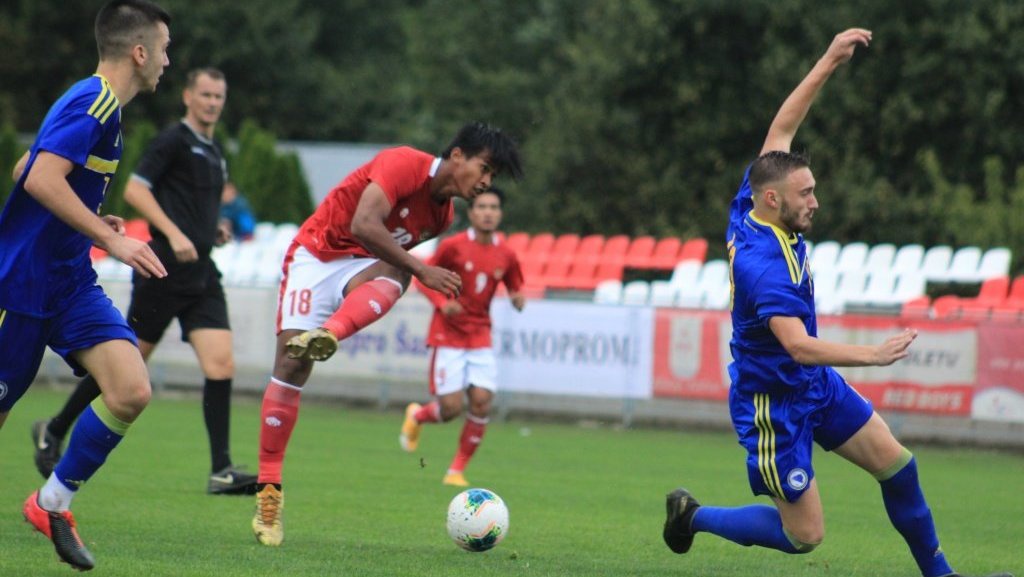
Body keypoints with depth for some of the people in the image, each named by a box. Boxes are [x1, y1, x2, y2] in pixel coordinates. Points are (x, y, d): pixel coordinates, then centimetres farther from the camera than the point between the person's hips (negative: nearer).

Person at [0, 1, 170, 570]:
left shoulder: (97, 103, 14)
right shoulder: (93, 102, -16)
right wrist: (111, 239, -27)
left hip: (70, 281, 9)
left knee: (131, 392, -8)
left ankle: (53, 503, 5)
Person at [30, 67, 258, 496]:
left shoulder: (214, 153, 20)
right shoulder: (173, 141, -6)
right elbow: (135, 190, -15)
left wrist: (213, 230, 13)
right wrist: (174, 234, -22)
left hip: (201, 273, 7)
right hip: (165, 268, -7)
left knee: (221, 364, -8)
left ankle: (221, 471, -10)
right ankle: (53, 431, 18)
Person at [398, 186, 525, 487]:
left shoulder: (506, 256, 1)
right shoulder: (453, 246, -9)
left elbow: (515, 289, 15)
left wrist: (517, 299, -9)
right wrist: (443, 303, -17)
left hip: (480, 338, 3)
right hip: (448, 335, -3)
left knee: (482, 401, -11)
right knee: (451, 407, -9)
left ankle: (457, 471, 4)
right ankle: (417, 416, 28)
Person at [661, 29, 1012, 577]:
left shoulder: (750, 208, -7)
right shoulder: (763, 264, -32)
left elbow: (781, 128, 3)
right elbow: (800, 346, -40)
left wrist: (829, 62, 0)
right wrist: (873, 355, -43)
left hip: (814, 385, 10)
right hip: (773, 402, -9)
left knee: (896, 464, 9)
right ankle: (694, 515, 18)